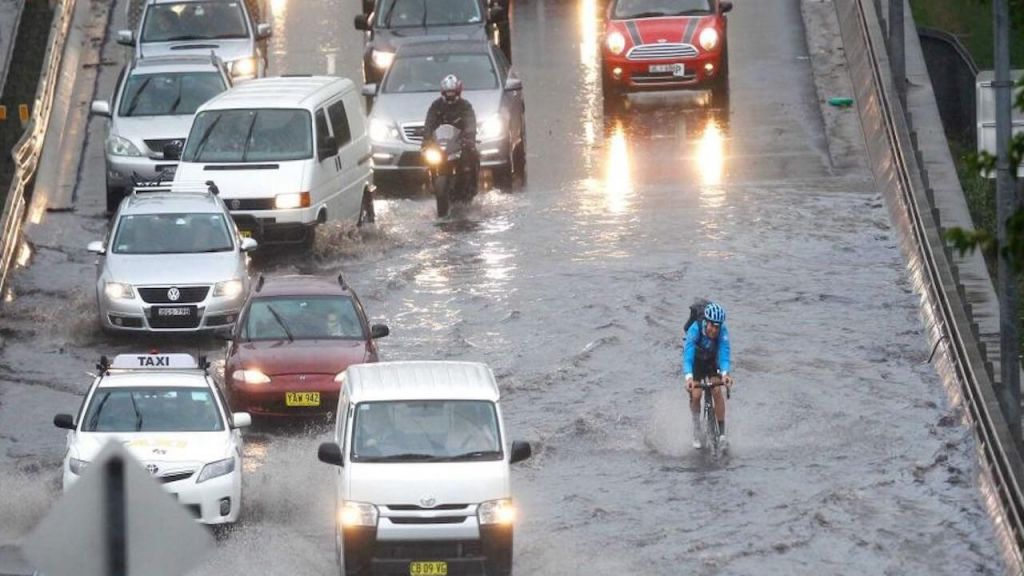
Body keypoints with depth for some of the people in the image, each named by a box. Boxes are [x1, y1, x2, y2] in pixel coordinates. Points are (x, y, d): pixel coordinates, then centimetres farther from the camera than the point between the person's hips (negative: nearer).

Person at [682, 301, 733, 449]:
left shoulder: (723, 331, -30)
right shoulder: (695, 329, -35)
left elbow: (724, 353, -37)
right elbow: (688, 354, -43)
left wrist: (725, 373, -56)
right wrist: (688, 377, -57)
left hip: (713, 362, 1)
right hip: (696, 363, -1)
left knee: (717, 391, -19)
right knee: (695, 395, -14)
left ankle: (722, 431, -10)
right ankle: (696, 430, 8)